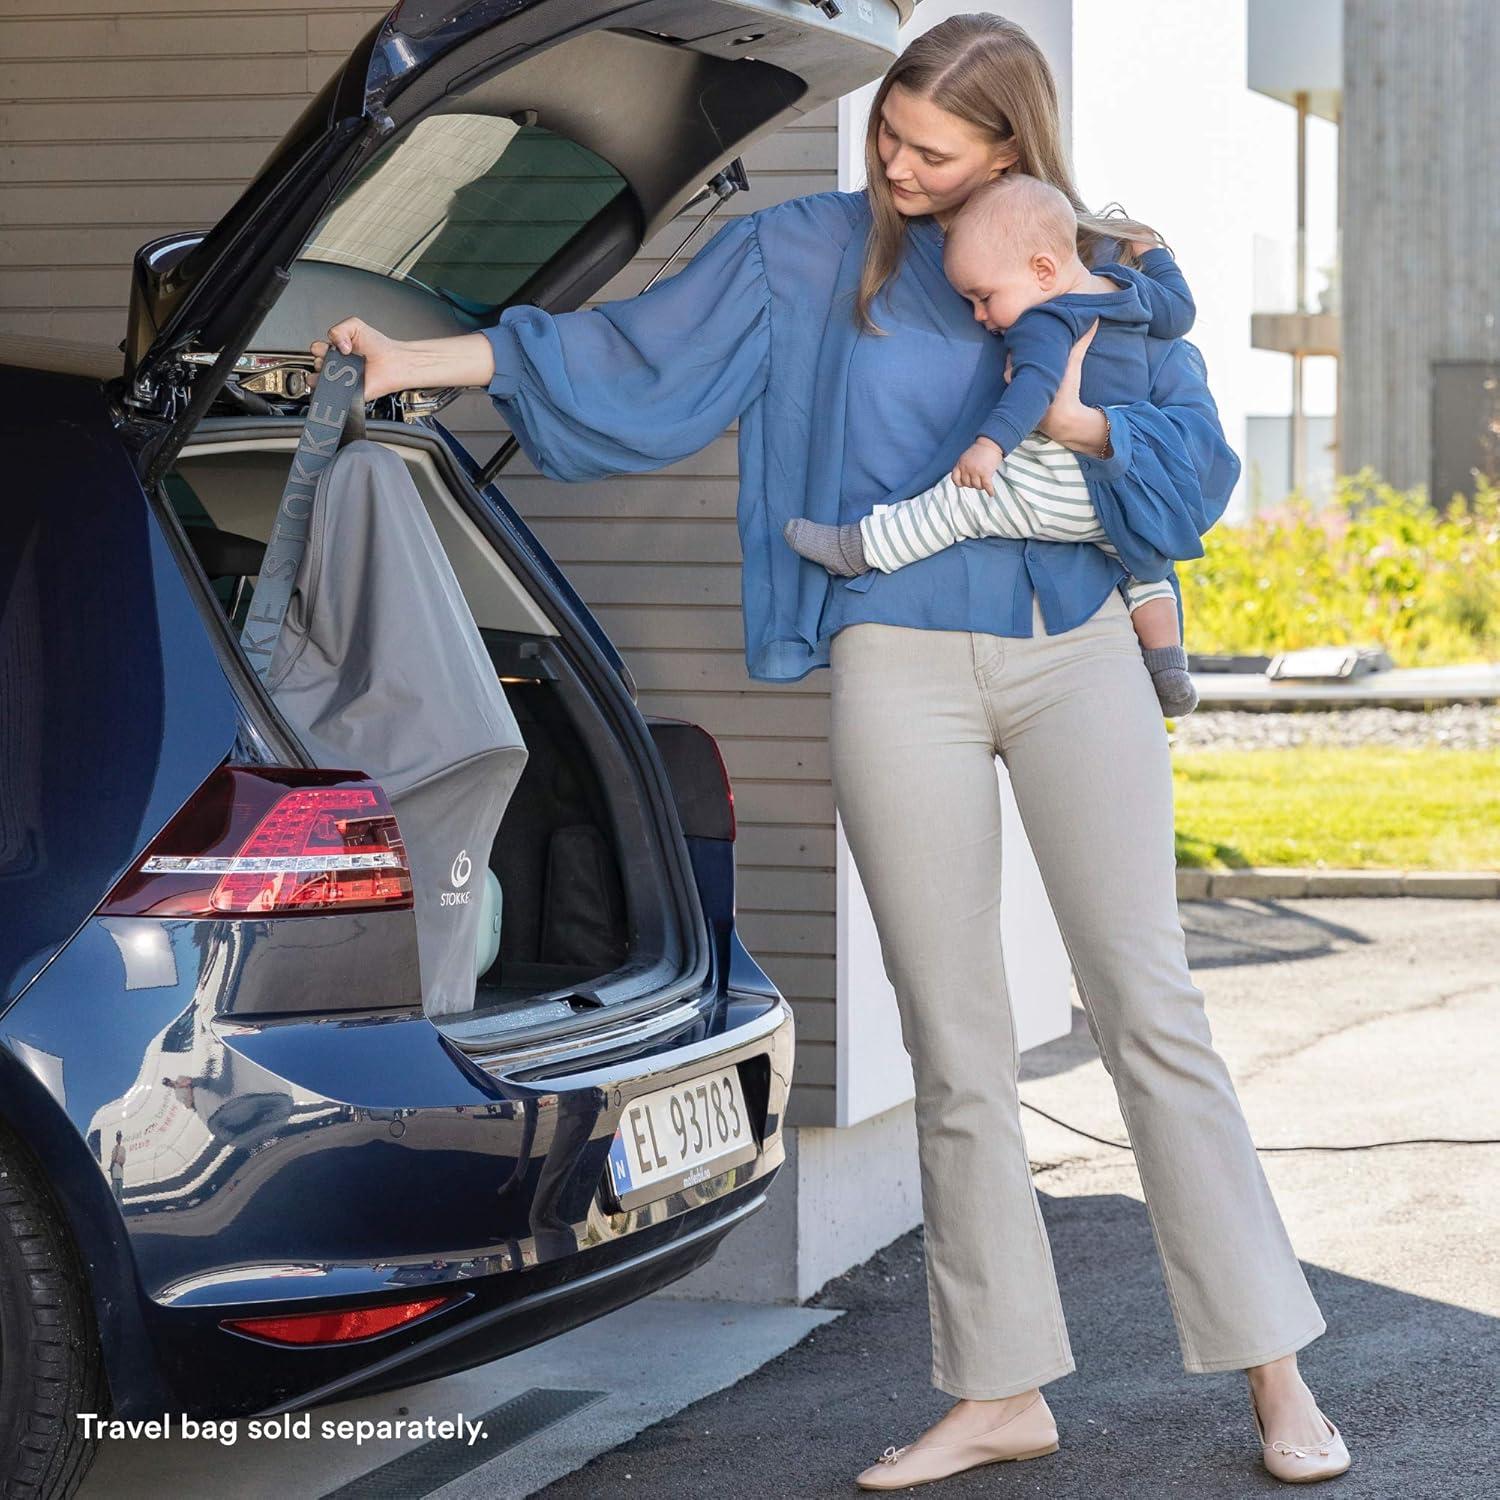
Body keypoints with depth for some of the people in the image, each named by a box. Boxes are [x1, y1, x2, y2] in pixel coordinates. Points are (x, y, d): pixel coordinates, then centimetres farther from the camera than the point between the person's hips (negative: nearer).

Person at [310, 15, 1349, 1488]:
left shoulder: (1101, 273, 5)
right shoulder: (807, 256, 5)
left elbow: (1199, 458, 5)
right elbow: (630, 351, 6)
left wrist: (1083, 425, -14)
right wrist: (419, 358, -1)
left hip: (1076, 655, 0)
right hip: (901, 674, 1)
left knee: (1147, 1007, -3)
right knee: (954, 1046, 3)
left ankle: (1274, 1372, 3)